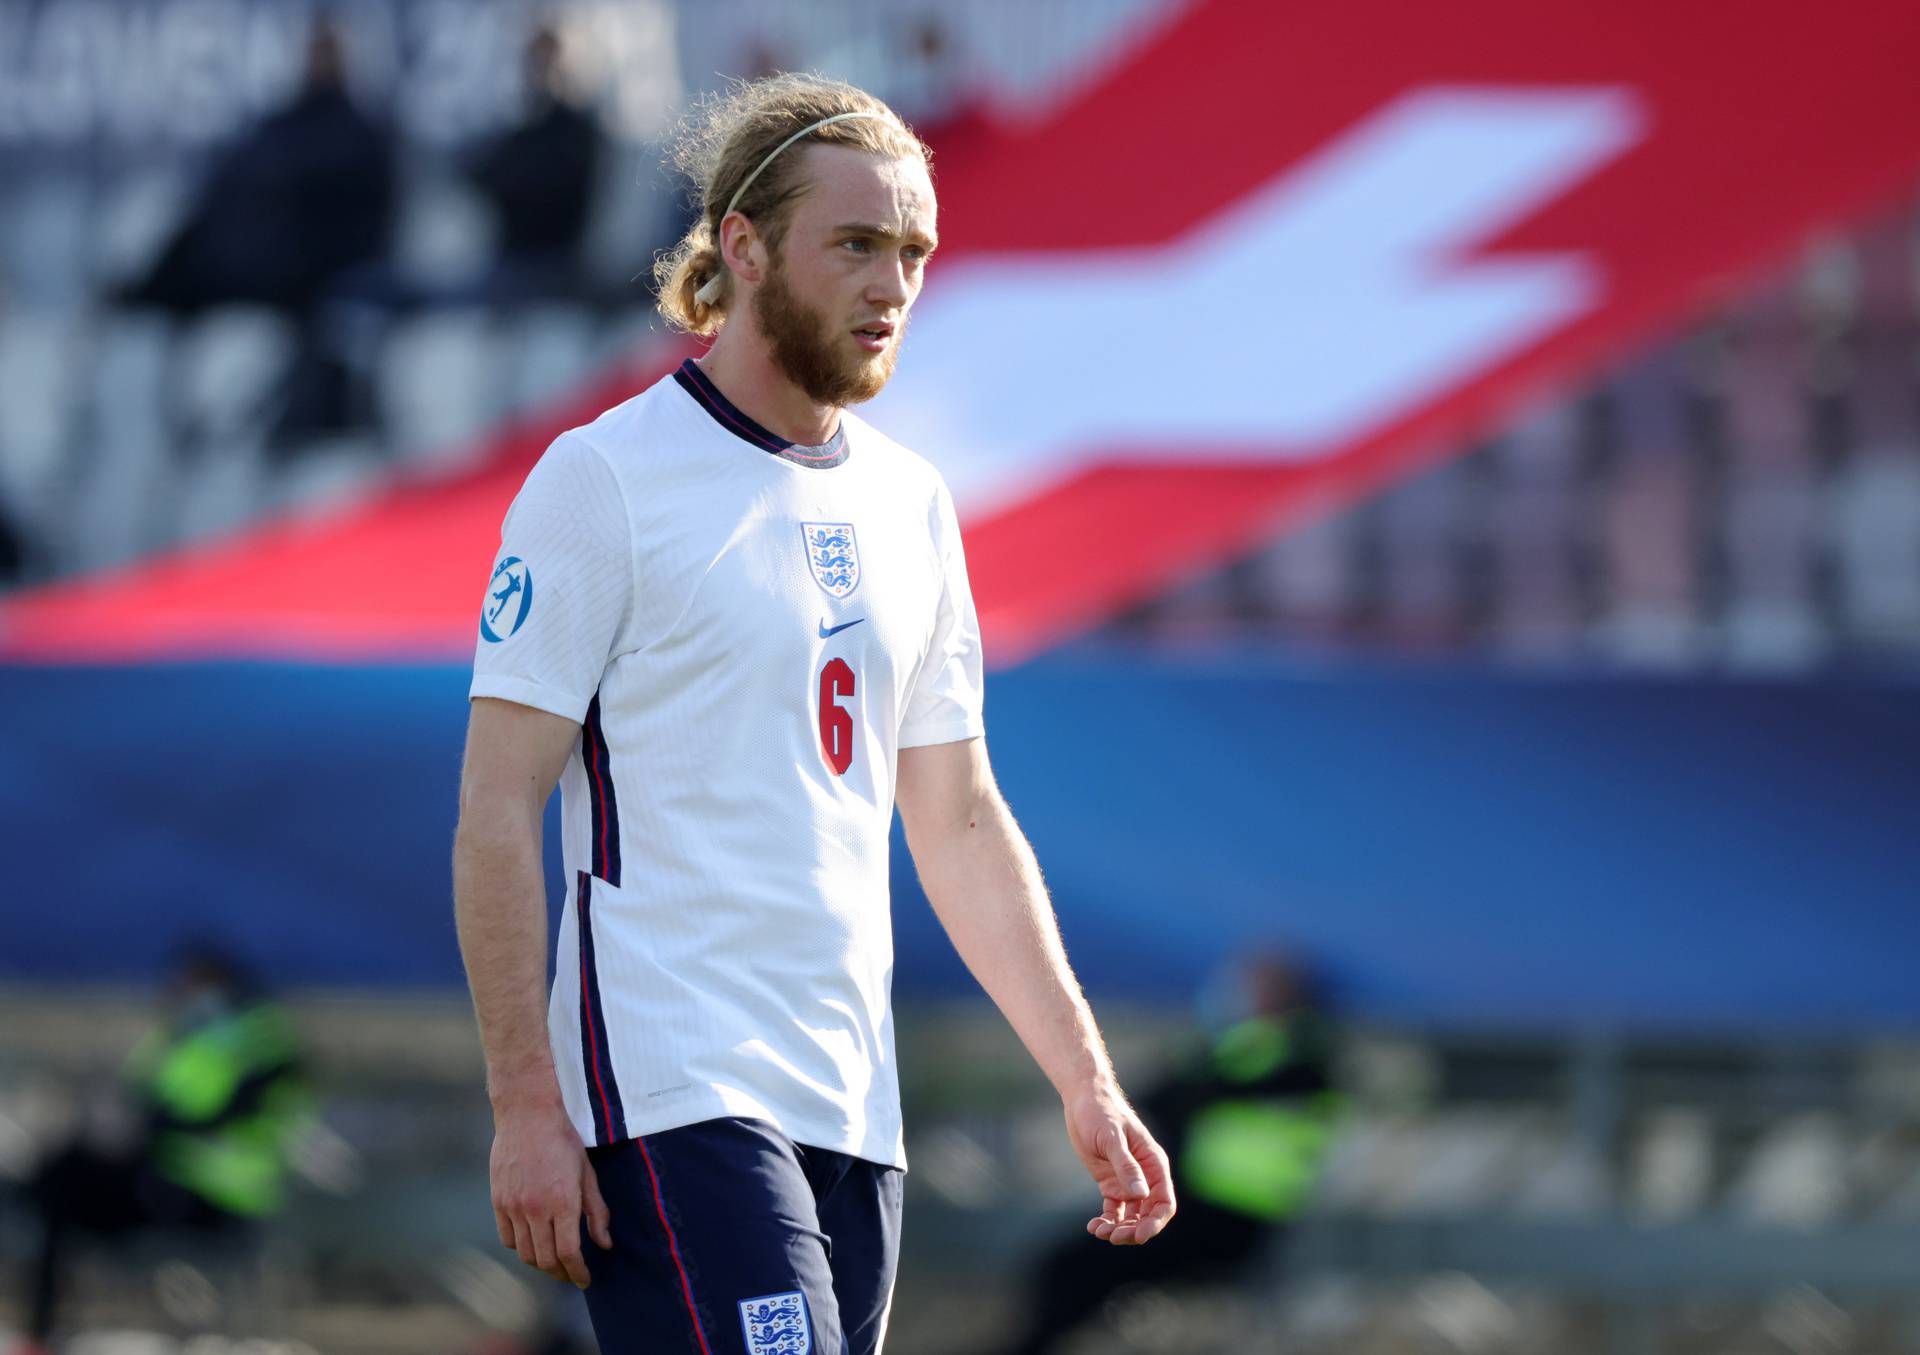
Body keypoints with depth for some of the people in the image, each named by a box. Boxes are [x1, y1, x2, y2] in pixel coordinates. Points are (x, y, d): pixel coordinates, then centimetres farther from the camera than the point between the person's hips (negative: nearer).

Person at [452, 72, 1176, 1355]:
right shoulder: (605, 479, -5)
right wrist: (527, 1106, -15)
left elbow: (960, 822, 22)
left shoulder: (909, 502, 16)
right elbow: (497, 814, -8)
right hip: (672, 1092, -7)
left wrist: (1085, 1080, 16)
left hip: (852, 1105, 7)